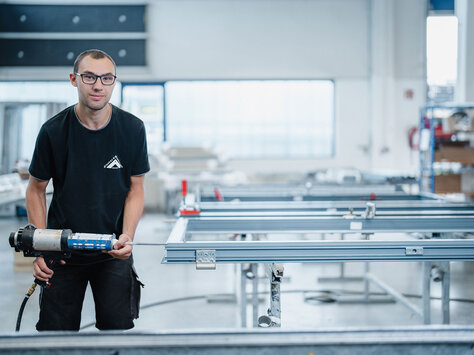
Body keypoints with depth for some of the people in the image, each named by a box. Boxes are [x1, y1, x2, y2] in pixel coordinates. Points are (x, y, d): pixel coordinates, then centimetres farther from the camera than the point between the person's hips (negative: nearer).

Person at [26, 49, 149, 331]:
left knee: (118, 326, 1)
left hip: (114, 254, 0)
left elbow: (136, 189, 1)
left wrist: (127, 236, -16)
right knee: (56, 329, 3)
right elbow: (36, 189, 2)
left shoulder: (132, 129, -5)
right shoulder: (54, 131, -7)